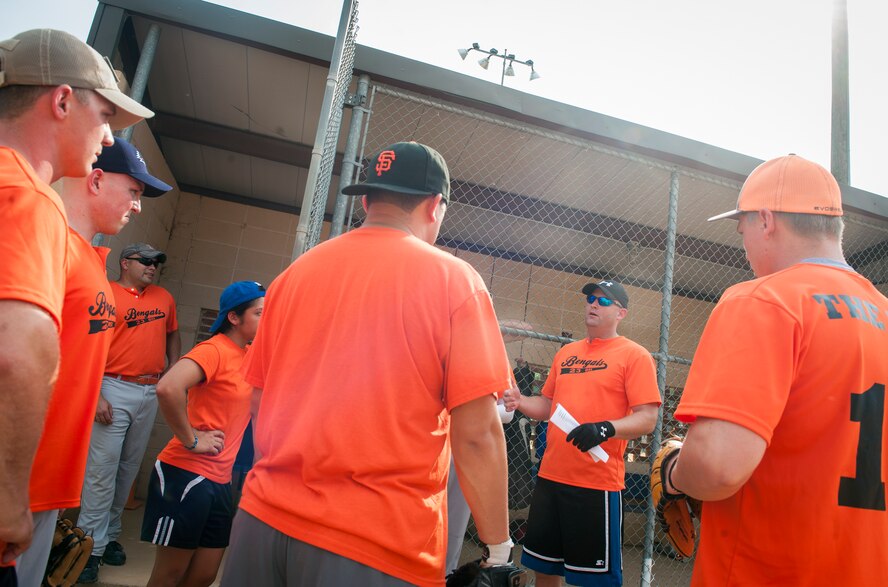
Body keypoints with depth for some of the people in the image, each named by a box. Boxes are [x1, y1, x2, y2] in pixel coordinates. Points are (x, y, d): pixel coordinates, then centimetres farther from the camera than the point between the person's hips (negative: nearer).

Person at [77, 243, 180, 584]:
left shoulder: (164, 298, 11)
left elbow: (172, 336, 23)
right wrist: (96, 395, -15)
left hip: (150, 392, 5)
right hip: (115, 389, -5)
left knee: (129, 467, 12)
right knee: (102, 468, -4)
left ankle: (110, 536, 24)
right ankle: (91, 546, 8)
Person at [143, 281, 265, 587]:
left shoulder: (250, 355, 9)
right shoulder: (213, 349, -15)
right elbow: (168, 388, -33)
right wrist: (190, 440, -21)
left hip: (220, 481, 8)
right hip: (187, 474, -8)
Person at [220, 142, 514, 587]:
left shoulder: (297, 271, 5)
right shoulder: (453, 278, -8)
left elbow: (262, 405, 11)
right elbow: (477, 433, -13)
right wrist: (498, 548, -2)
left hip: (263, 520, 5)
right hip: (378, 549, -4)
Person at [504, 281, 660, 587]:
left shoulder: (634, 355, -4)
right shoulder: (566, 352, 14)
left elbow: (647, 418, -10)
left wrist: (606, 429, -27)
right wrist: (520, 401, 1)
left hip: (598, 483, -6)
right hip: (550, 477, 6)